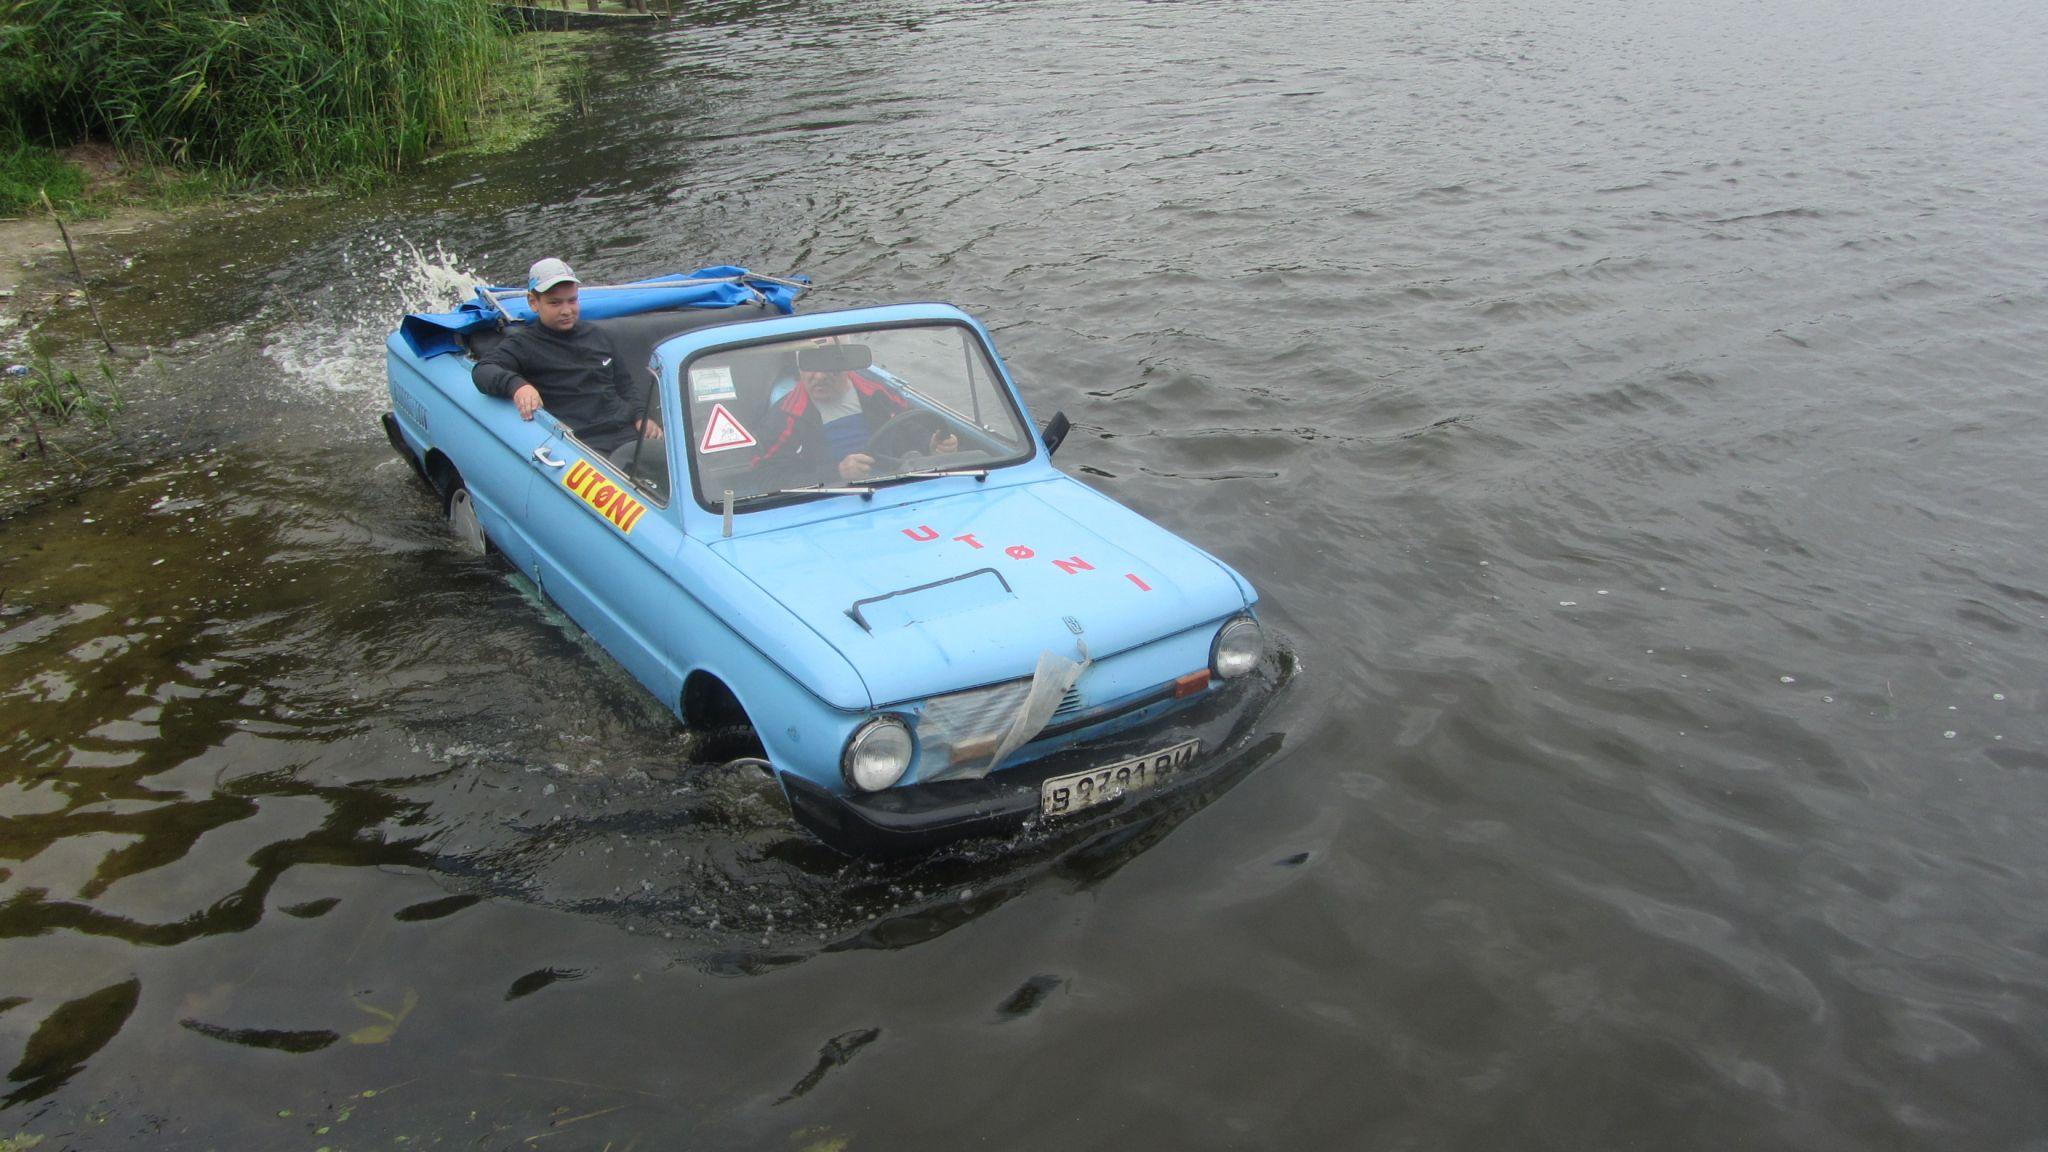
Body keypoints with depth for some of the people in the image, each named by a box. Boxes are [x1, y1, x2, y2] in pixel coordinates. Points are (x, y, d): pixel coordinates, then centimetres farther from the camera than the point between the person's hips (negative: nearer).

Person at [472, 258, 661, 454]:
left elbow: (625, 383, 32)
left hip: (628, 433, 6)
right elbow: (483, 371, -10)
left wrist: (640, 417, 11)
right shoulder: (524, 344, 7)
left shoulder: (596, 335, 24)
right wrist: (516, 384, -32)